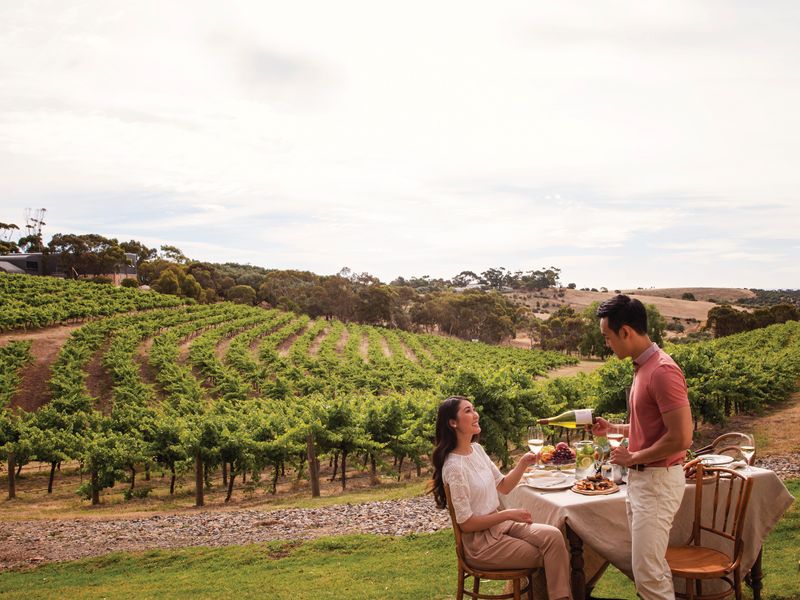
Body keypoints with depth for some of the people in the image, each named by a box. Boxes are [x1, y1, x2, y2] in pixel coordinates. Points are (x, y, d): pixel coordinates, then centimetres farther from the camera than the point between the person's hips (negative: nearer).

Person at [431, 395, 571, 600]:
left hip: (499, 523, 7)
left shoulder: (477, 449, 3)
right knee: (547, 556, -9)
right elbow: (466, 523, -20)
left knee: (553, 536, -12)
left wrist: (522, 464, -4)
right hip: (480, 541, -7)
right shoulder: (454, 467, -23)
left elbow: (503, 486, 12)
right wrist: (508, 514, -18)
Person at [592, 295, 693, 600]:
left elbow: (681, 438, -24)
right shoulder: (642, 366, 10)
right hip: (640, 478, 10)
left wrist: (633, 457, -14)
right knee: (652, 567, 16)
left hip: (658, 480, -10)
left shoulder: (663, 371, -20)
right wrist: (614, 428, 16)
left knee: (647, 573, -6)